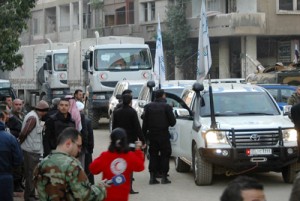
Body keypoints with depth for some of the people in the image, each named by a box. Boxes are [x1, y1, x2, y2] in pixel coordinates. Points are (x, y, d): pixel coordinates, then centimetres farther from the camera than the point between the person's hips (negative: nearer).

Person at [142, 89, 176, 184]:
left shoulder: (148, 107, 3)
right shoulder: (166, 107, -9)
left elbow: (145, 123, 3)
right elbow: (172, 122, -7)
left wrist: (144, 134, 8)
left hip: (152, 135, 4)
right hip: (163, 135, -4)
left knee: (153, 156, 10)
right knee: (165, 155, 5)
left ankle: (152, 177, 5)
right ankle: (164, 177, 2)